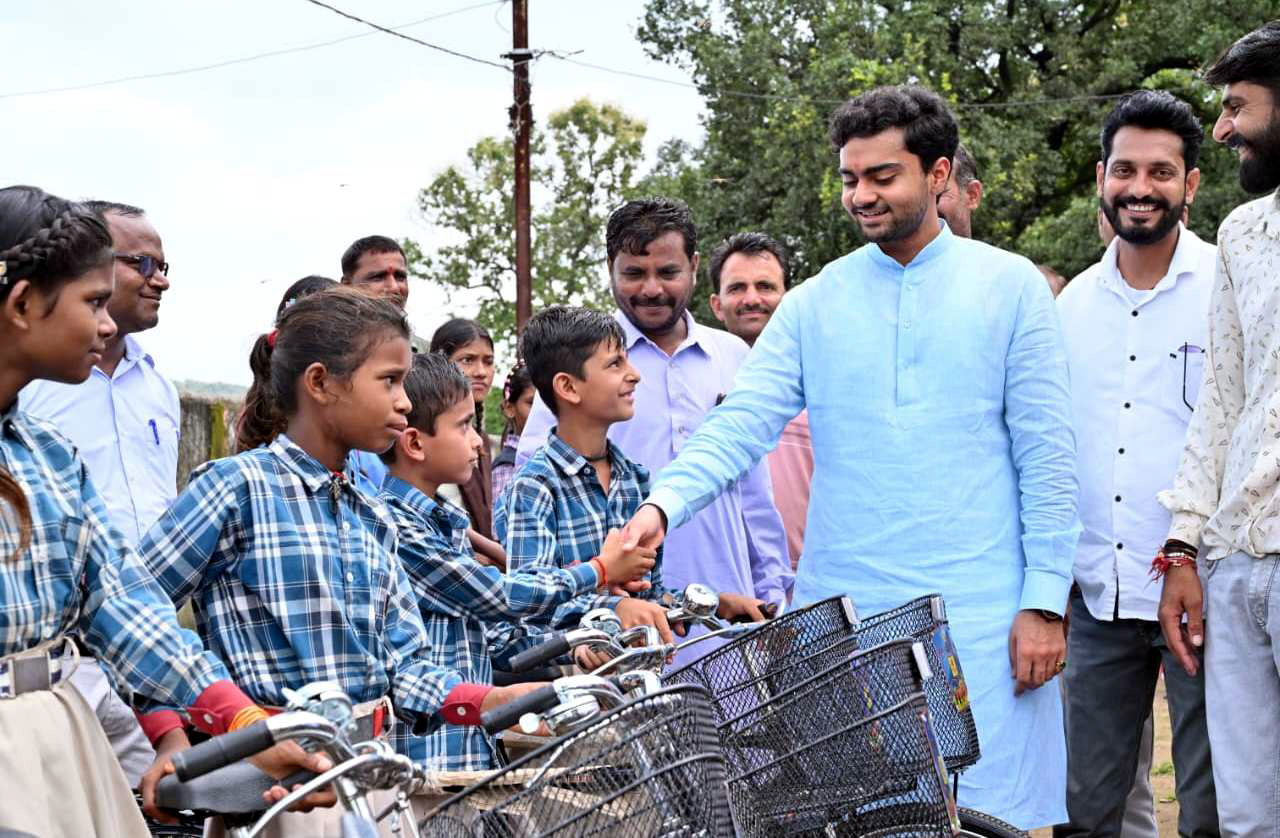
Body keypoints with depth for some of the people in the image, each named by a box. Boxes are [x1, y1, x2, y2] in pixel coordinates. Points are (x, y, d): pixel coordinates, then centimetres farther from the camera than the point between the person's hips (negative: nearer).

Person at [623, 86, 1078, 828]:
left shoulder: (1010, 287, 3)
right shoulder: (815, 303, 9)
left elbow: (1047, 458, 0)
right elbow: (742, 423, -1)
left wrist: (1045, 601, -6)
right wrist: (663, 505, -19)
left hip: (978, 614, -2)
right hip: (840, 615, 2)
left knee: (985, 813, -1)